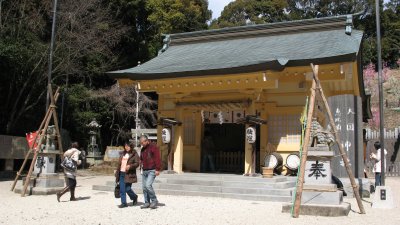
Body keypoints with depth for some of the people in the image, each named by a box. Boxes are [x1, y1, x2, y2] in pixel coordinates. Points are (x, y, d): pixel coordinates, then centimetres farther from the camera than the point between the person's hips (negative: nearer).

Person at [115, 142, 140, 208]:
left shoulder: (134, 154, -3)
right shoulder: (122, 154, 16)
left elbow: (137, 163, -9)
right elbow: (119, 164, 19)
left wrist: (130, 166, -26)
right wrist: (117, 174, 16)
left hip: (129, 174, -6)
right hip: (122, 173, 6)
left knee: (128, 189, -6)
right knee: (122, 190, 4)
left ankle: (134, 197, 22)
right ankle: (123, 203, 12)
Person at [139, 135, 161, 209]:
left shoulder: (153, 147, -7)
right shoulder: (142, 149, 17)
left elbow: (157, 159, -13)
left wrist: (157, 169, -17)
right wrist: (141, 167, 17)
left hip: (152, 170, -8)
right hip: (144, 171, 8)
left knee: (148, 185, -18)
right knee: (144, 187, 5)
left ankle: (154, 200, -3)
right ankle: (147, 203, 14)